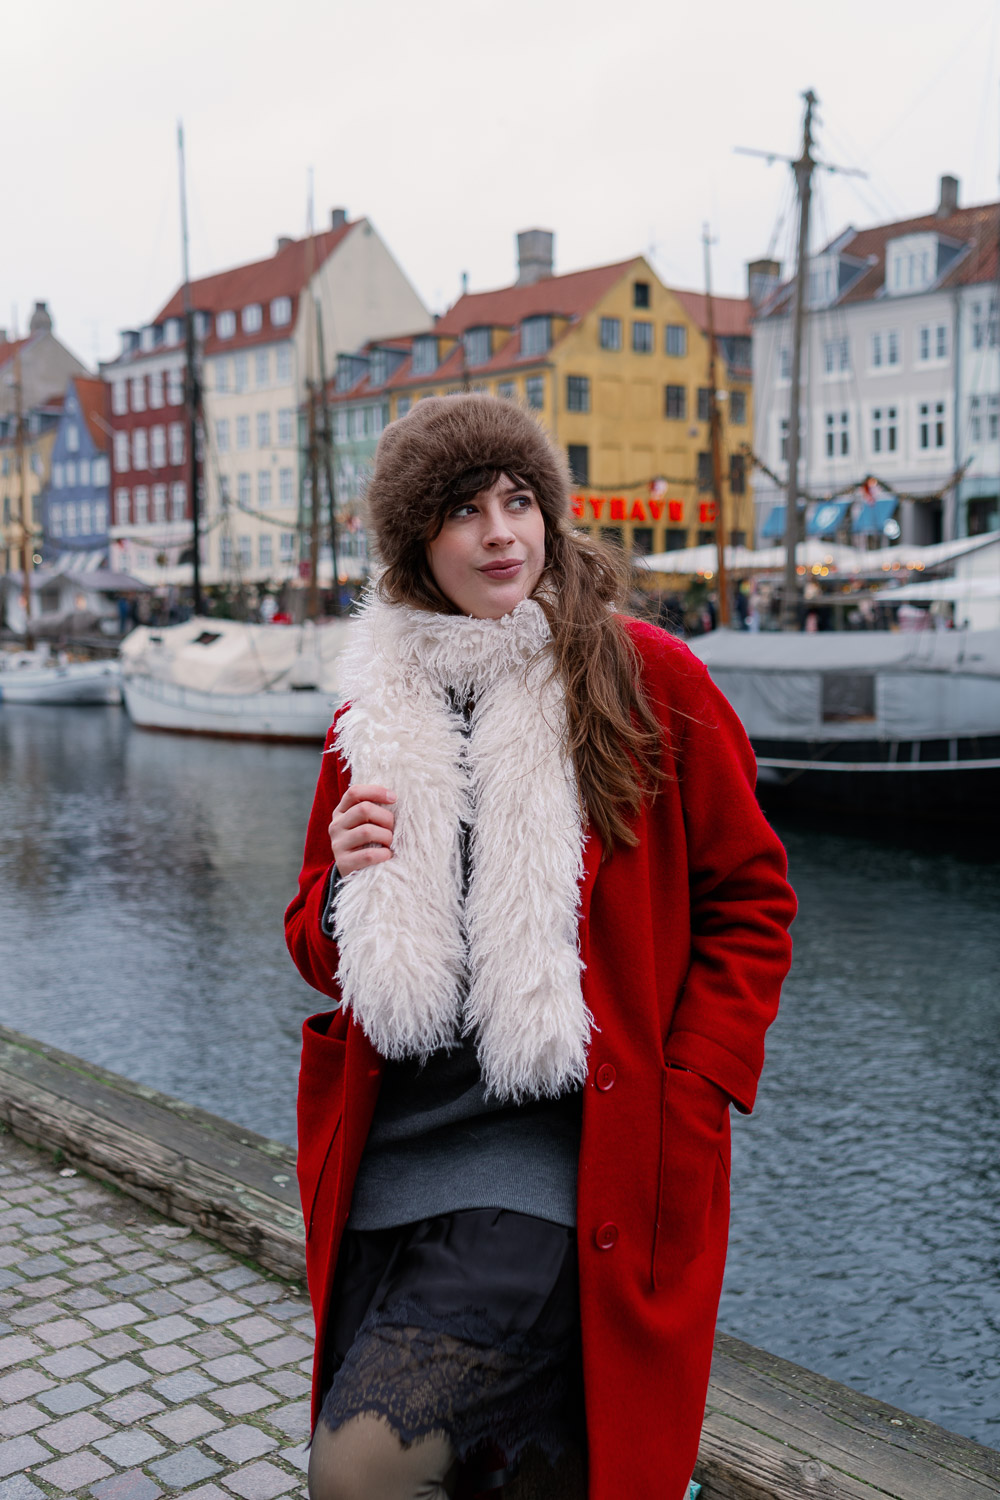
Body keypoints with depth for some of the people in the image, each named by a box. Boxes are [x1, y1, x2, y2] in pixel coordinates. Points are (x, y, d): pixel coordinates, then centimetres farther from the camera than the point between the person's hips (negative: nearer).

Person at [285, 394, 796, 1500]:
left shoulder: (647, 678, -3)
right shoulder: (373, 719, 9)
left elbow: (750, 898, 2)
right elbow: (319, 958, 16)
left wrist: (688, 1097, -6)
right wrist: (344, 888, -7)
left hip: (564, 1157, -5)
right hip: (390, 1152, 5)